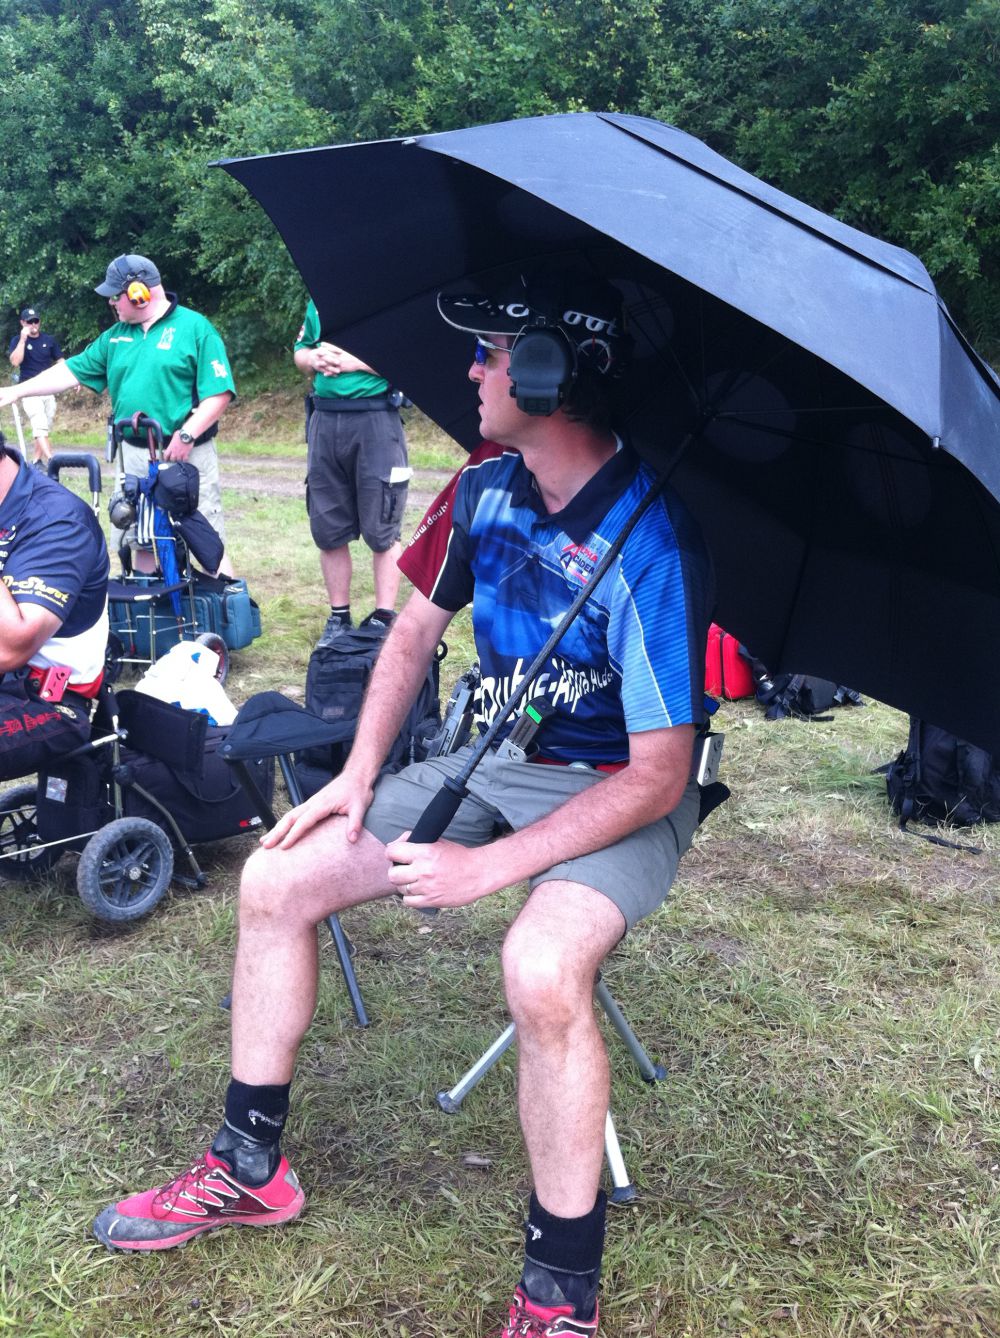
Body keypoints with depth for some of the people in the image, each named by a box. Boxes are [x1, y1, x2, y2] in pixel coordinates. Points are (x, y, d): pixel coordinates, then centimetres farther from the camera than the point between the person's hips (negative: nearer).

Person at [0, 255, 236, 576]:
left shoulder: (195, 328, -5)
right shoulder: (116, 335, 13)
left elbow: (220, 392, -11)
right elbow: (73, 371, 17)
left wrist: (187, 435, -20)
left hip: (187, 455, -6)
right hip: (135, 457, 6)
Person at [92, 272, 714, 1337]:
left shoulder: (649, 542, -26)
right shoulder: (485, 486, -3)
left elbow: (658, 776, -25)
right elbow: (417, 627, 12)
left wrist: (489, 866, -27)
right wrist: (358, 776, 2)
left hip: (620, 794, -7)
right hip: (494, 758, 7)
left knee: (542, 971, -37)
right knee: (274, 882, 0)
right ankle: (248, 1169, 18)